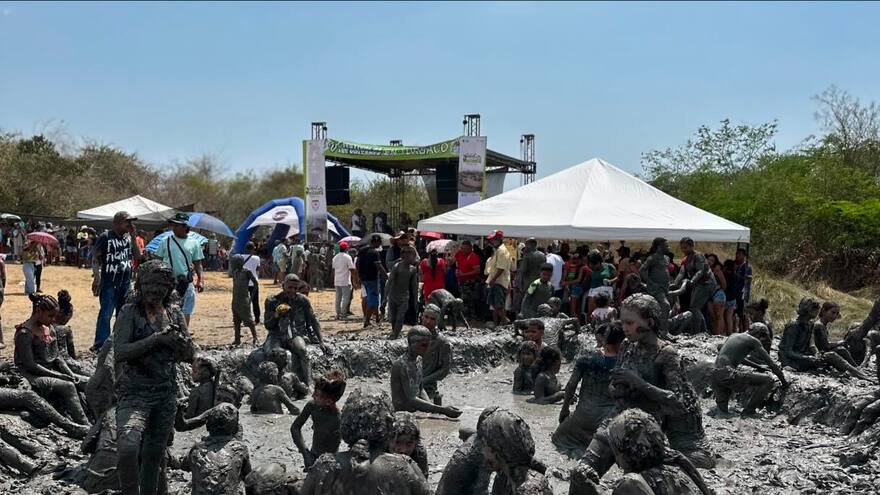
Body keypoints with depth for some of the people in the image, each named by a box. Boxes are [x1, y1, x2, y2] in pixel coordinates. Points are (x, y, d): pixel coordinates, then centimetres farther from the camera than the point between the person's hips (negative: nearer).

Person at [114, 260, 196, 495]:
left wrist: (177, 339, -12)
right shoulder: (129, 312, -5)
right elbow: (119, 353, -17)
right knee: (128, 445, -27)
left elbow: (190, 356, 8)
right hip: (135, 393, -5)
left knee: (154, 455, 14)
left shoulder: (174, 313, 8)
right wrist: (156, 339, -22)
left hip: (167, 394, 5)